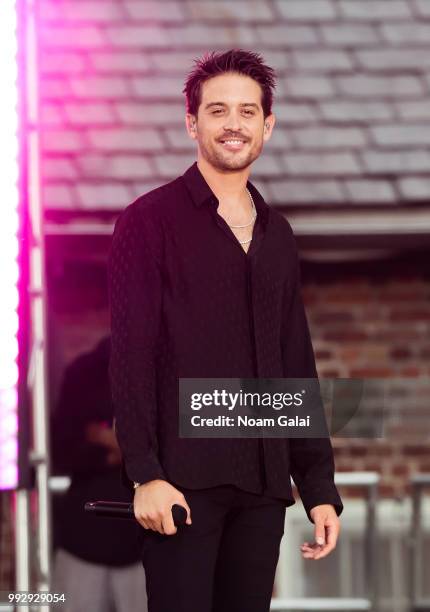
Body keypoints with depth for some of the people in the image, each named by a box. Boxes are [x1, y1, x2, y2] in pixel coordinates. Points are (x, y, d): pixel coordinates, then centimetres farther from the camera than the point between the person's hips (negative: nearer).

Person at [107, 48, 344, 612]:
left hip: (263, 482, 5)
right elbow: (131, 354, -7)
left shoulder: (276, 235, 17)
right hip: (183, 479, -5)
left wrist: (319, 487, 12)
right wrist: (144, 474, -16)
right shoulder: (150, 221, -1)